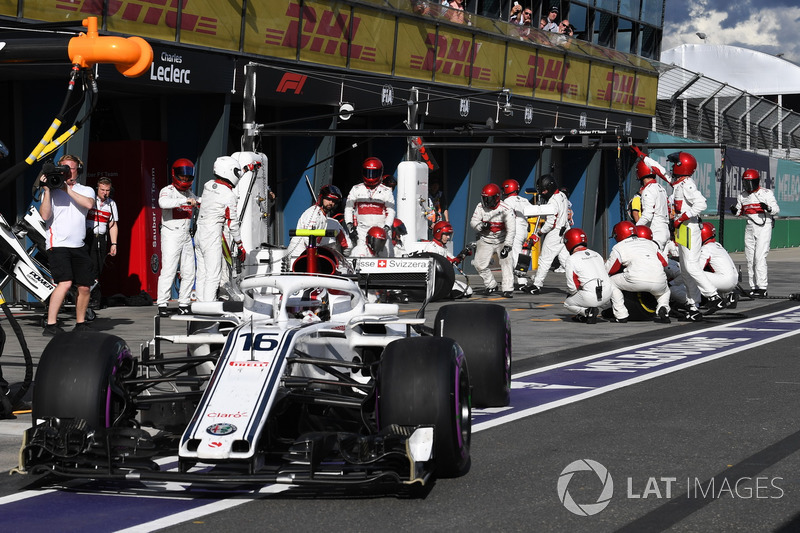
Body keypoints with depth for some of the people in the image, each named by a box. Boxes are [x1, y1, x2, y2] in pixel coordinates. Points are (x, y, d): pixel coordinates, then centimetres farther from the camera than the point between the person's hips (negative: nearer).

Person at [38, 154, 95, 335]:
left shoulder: (86, 190, 13)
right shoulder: (52, 191, 6)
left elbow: (88, 204, -11)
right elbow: (45, 215, -7)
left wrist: (68, 190, -12)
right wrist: (47, 190, -11)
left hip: (79, 246, 4)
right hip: (58, 244, -4)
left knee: (84, 287, 4)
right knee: (65, 283, -20)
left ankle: (80, 323, 21)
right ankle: (50, 325, -18)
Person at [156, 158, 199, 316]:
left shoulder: (190, 193, 18)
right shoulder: (168, 191, -5)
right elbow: (163, 203, -27)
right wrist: (185, 201, -33)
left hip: (186, 236, 7)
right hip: (171, 235, -7)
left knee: (189, 273, 5)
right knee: (168, 271, -12)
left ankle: (184, 304, 13)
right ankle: (162, 305, -10)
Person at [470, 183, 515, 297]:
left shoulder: (505, 210, -20)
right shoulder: (480, 207, -8)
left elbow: (511, 229, -23)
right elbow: (473, 222, -3)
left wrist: (507, 246, -29)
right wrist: (481, 226, -26)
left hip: (502, 241, -3)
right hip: (485, 240, 3)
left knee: (506, 262, -17)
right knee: (479, 264, -2)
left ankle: (507, 289, -14)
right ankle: (491, 286, 17)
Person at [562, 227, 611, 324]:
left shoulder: (571, 260, -4)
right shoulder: (597, 254, 15)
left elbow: (572, 287, -6)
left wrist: (571, 292, 19)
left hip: (590, 297, -5)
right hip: (607, 294, 5)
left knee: (567, 304, 22)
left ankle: (588, 312, -4)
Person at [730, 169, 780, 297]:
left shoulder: (766, 193, -6)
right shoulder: (742, 196, 10)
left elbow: (776, 210, -9)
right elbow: (740, 212, 19)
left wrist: (768, 208, -30)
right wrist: (735, 211, -3)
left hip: (764, 227, -6)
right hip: (750, 228, 6)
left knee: (760, 257, -14)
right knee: (750, 259, 6)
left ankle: (762, 288, -14)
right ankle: (753, 286, 14)